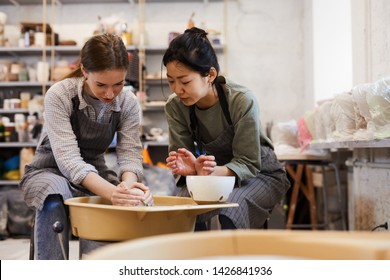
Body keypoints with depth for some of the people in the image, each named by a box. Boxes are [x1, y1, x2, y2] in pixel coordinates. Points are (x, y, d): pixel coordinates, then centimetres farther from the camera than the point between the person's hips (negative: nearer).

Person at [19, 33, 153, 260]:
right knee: (54, 202, -38)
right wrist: (111, 192, -46)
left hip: (95, 174, 3)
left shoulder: (128, 103, -8)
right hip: (51, 171, -3)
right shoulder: (59, 95, -21)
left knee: (141, 199, -25)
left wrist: (128, 183, -38)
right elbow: (68, 157, -29)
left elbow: (130, 153, -13)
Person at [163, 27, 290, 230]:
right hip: (215, 172, 3)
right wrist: (191, 168, -36)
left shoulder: (242, 101, -26)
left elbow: (248, 164, -23)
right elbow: (182, 158, -11)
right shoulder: (175, 105, -13)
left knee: (227, 214, -33)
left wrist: (214, 171, -43)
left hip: (259, 174, -3)